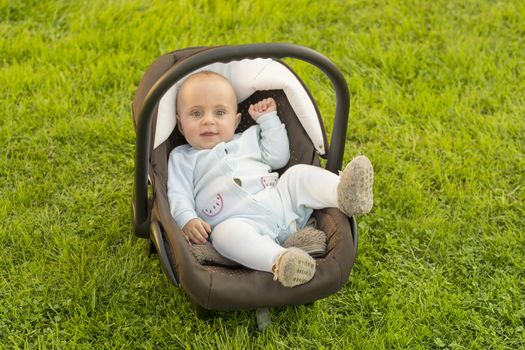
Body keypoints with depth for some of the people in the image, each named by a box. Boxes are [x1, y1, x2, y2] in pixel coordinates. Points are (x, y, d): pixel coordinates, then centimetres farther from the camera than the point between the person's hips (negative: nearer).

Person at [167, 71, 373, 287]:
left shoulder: (247, 139, 30)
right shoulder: (182, 158, 19)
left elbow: (278, 156, 28)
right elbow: (179, 196, 7)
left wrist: (268, 119, 27)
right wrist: (188, 220, -13)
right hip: (239, 222, -5)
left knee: (298, 174, -15)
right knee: (224, 233, -38)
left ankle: (345, 195, -37)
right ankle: (278, 260, -59)